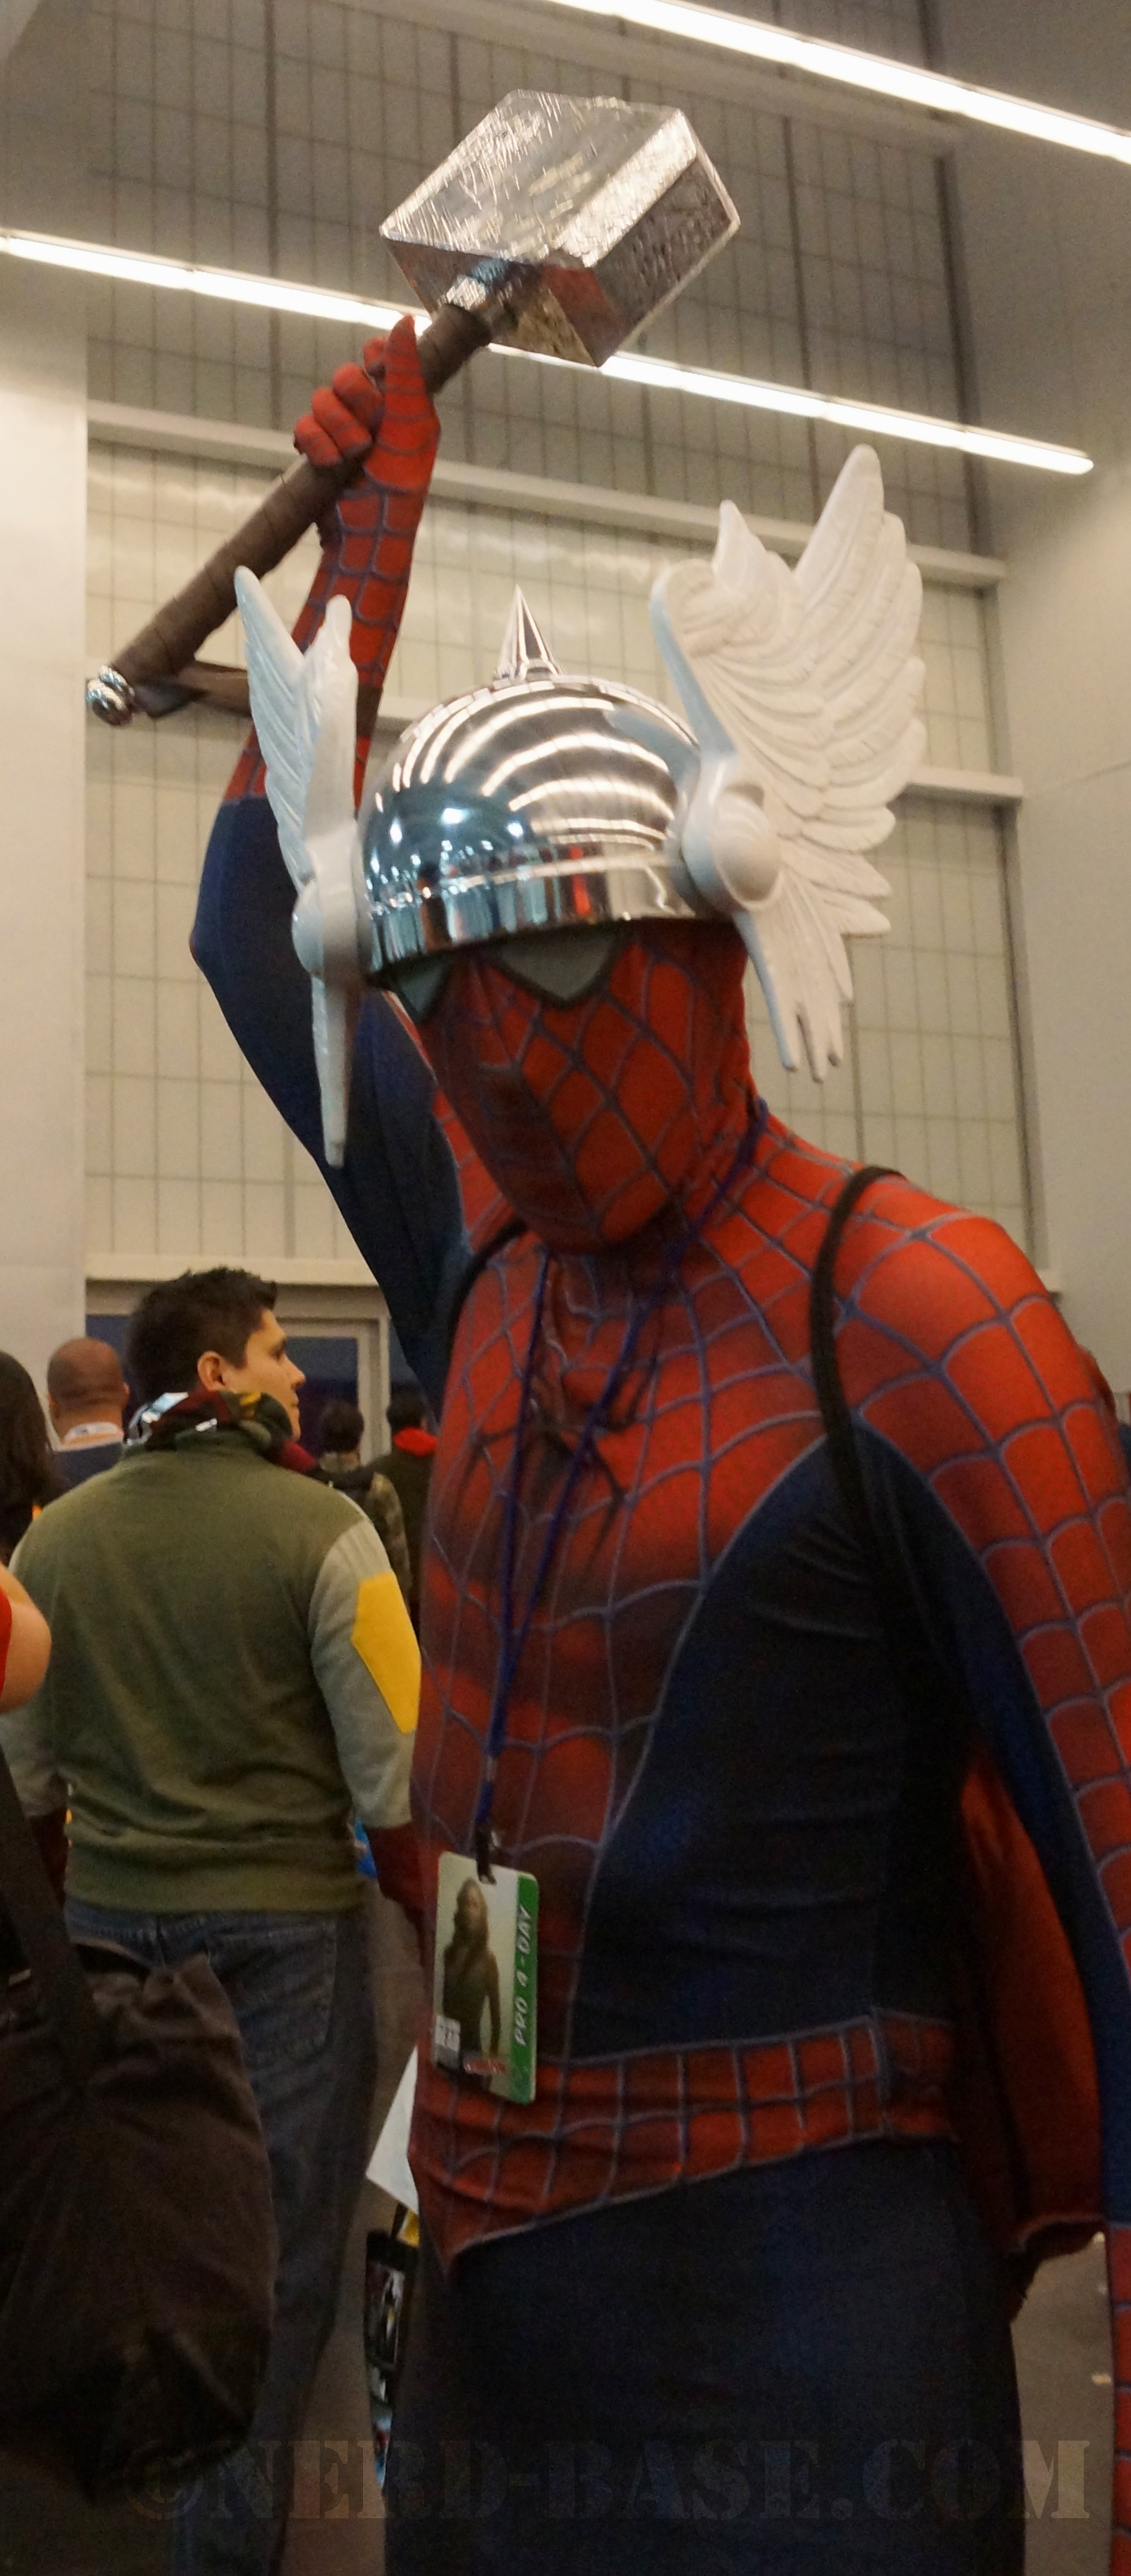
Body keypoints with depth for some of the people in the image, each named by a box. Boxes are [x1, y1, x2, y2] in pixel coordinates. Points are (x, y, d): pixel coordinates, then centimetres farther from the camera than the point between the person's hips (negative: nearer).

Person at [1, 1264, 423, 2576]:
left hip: (110, 1915, 5)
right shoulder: (318, 1528, -13)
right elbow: (394, 1767, -13)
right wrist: (422, 1913, 0)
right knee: (277, 2246, 9)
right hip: (285, 1922, -5)